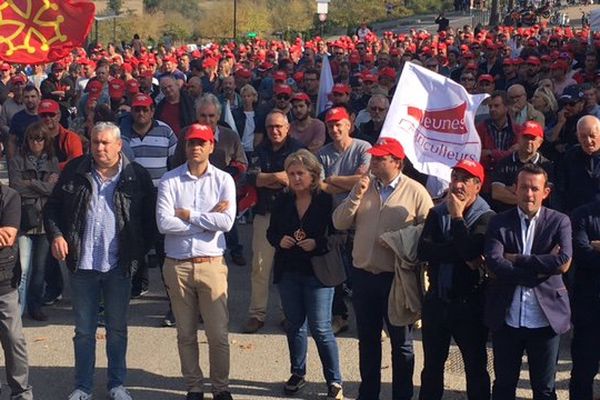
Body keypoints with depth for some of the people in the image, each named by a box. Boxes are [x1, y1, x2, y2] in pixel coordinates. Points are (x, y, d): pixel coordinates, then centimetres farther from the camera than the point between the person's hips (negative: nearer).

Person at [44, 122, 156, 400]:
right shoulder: (75, 171, 1)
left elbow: (150, 218, 1)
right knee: (84, 330, 10)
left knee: (117, 329, 12)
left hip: (119, 266, -1)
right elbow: (52, 207, 7)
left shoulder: (137, 176, -3)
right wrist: (56, 235, -9)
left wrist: (140, 252, -5)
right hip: (82, 265, 1)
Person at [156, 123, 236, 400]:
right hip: (177, 265, 1)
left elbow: (226, 222, -14)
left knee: (218, 333, 2)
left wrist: (187, 214, -11)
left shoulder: (223, 180, 1)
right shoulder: (169, 180, -1)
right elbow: (164, 223, -14)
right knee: (186, 333, 11)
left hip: (211, 264, 0)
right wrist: (208, 219, -11)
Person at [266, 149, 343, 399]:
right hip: (288, 272, 5)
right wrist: (279, 240, -8)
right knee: (294, 325, 15)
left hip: (318, 272, -5)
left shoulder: (327, 201, -9)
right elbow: (271, 232, 12)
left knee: (320, 329, -3)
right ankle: (297, 374, 31)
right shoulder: (282, 202, 5)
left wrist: (318, 244, -24)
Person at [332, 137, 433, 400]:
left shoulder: (415, 192, -9)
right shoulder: (363, 186, 6)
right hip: (363, 275, 5)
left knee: (401, 343, 8)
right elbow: (339, 223, 0)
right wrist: (355, 197, -12)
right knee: (367, 340, 17)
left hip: (397, 278, -5)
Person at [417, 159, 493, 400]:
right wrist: (463, 256, -20)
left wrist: (457, 216, -16)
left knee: (476, 367, 9)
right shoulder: (437, 213, 5)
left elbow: (471, 250, -25)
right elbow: (423, 251, -11)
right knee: (432, 367, 15)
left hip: (469, 303, -4)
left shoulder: (486, 218, -8)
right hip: (436, 300, 4)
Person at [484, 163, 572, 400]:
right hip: (506, 318, 1)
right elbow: (494, 263, -15)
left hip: (545, 319, 0)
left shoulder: (559, 222, 0)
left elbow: (563, 262, -16)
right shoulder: (499, 223, 1)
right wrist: (540, 267, -18)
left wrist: (518, 259, -14)